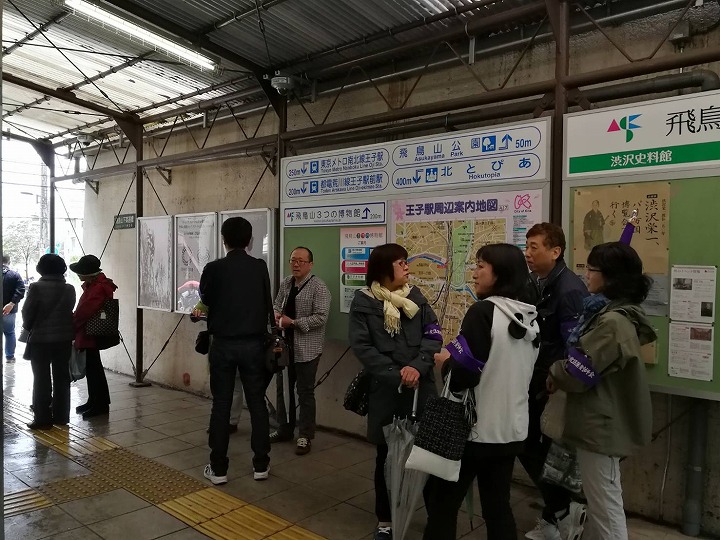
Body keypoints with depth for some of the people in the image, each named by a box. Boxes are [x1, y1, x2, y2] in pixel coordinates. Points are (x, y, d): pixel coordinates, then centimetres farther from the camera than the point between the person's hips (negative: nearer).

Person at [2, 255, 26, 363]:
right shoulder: (15, 275, -3)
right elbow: (20, 290, -15)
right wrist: (12, 304, -18)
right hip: (9, 310, 1)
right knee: (10, 333, 12)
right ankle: (9, 356, 15)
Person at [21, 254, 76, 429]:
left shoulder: (36, 288, -13)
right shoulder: (69, 289, -2)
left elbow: (27, 312, -7)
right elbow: (70, 311, 1)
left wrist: (28, 328, 11)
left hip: (41, 339, -4)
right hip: (64, 339, 4)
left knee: (41, 379, 5)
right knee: (62, 378, 12)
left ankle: (43, 419, 9)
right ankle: (61, 416, 19)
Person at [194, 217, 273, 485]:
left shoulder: (214, 269, -8)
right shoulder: (260, 268, -3)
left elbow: (205, 300, 9)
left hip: (223, 344, -1)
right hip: (253, 344, 1)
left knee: (221, 405, 6)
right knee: (257, 403, 9)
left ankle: (218, 468, 13)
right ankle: (261, 465, 17)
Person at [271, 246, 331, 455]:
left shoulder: (319, 287, -14)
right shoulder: (285, 283, 7)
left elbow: (321, 318, -20)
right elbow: (277, 304, 16)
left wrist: (293, 322, -21)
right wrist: (277, 313, -8)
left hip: (307, 348, -7)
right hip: (286, 344, 7)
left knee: (305, 392, 2)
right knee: (283, 389, 16)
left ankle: (305, 436, 14)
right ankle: (284, 429, 32)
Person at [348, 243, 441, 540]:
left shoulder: (415, 296, 6)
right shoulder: (363, 301, -3)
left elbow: (433, 335, 0)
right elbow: (362, 346, -9)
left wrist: (417, 366, -17)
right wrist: (396, 375, -16)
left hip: (421, 387, 2)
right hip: (385, 390, -2)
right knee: (387, 456, 10)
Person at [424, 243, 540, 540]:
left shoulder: (483, 311, -18)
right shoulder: (531, 317, 5)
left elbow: (464, 375, -23)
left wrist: (446, 361, -2)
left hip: (476, 429, -7)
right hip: (512, 430, 7)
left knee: (441, 504, 9)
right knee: (498, 507, 19)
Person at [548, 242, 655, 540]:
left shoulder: (613, 322, -25)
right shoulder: (614, 313, 8)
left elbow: (578, 373, -21)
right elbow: (590, 365, 16)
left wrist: (553, 372, -2)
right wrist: (559, 374, 2)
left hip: (601, 424, -10)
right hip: (603, 420, 10)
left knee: (605, 505, 2)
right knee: (599, 501, 23)